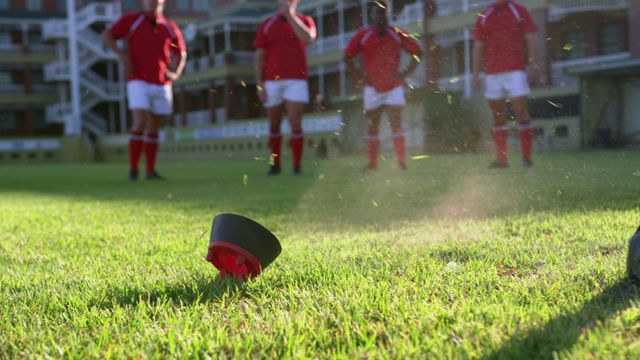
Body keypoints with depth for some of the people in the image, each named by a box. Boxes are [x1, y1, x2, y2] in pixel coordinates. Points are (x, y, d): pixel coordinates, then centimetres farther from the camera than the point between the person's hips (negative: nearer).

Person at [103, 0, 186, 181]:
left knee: (154, 128, 7)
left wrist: (175, 73, 5)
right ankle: (133, 169, -8)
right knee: (141, 122, -16)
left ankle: (150, 171, 14)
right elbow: (107, 35, 0)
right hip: (138, 81, -3)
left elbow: (181, 52, 21)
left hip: (162, 84, 4)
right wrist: (121, 54, -13)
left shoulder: (169, 27, 10)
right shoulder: (132, 20, 2)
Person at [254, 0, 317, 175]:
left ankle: (297, 166, -2)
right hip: (272, 82, 2)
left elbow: (309, 38, -18)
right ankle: (275, 164, 19)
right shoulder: (266, 25, 8)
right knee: (274, 125, 8)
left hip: (296, 81, -2)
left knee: (295, 123, -10)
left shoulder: (304, 21, 6)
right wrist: (259, 85, -1)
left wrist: (290, 14, -16)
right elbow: (259, 58, 7)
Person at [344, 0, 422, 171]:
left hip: (394, 86, -1)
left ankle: (401, 161, -8)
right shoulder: (363, 35, 1)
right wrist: (359, 77, -3)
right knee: (373, 126, 6)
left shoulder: (397, 35, 1)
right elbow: (347, 57, 6)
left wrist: (405, 73, -3)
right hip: (372, 87, 1)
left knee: (396, 124, -8)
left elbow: (417, 52, 7)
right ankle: (372, 162, 13)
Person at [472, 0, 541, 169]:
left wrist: (534, 66, -9)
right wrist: (475, 74, 7)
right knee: (498, 117, 4)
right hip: (492, 73, 3)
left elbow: (532, 40, 0)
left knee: (522, 113, -9)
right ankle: (501, 159, 8)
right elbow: (478, 47, 13)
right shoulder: (483, 17, 12)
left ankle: (527, 157, -5)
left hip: (516, 71, -3)